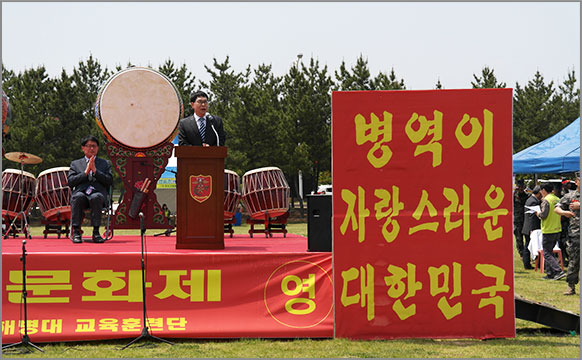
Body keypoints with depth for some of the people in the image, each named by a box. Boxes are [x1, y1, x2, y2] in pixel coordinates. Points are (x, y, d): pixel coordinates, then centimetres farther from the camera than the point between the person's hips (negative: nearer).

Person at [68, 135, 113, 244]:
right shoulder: (75, 164, 24)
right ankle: (76, 232, -31)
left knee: (95, 198, -38)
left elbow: (109, 181, 7)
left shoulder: (105, 163, 23)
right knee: (78, 197, -37)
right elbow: (70, 182, 8)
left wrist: (95, 171, -2)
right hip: (80, 192, 0)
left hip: (98, 193, 0)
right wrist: (86, 172, -2)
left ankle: (96, 232, -33)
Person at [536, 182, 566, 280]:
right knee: (550, 252, 17)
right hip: (557, 229, 8)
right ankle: (550, 273, 18)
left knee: (547, 254, -4)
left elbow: (543, 215, -20)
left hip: (548, 230, -8)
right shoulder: (557, 199, 8)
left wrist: (538, 213, 0)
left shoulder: (546, 200, -15)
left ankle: (559, 271, -16)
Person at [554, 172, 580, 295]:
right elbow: (556, 208, 10)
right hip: (574, 233, 1)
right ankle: (571, 286, 6)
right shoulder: (570, 196, 11)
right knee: (574, 259, -1)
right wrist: (564, 212, -10)